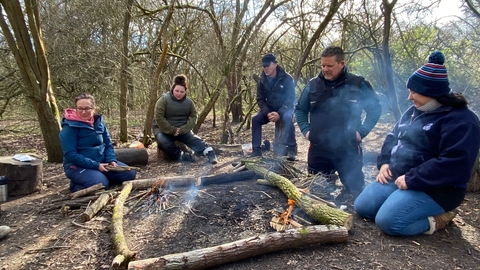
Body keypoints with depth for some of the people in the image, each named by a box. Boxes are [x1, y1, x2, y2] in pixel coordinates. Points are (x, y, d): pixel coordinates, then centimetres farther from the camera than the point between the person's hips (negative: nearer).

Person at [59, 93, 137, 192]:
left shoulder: (99, 122, 3)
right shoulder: (70, 127, -15)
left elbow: (108, 144, 9)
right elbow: (70, 155, -19)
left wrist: (112, 160, -10)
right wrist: (95, 165, -22)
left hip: (102, 162, 6)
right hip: (78, 166, -6)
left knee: (130, 173, -5)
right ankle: (76, 185, 0)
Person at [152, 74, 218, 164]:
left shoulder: (189, 102, -2)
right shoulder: (163, 100, -16)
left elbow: (193, 117, -4)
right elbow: (159, 118, -20)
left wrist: (182, 129, -18)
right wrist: (172, 130, -22)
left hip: (182, 129, 3)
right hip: (164, 129, -3)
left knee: (194, 139, -21)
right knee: (163, 142, -34)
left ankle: (209, 152, -35)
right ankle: (181, 156, -22)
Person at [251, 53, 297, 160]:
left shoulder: (286, 78, -17)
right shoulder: (262, 81, -4)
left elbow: (290, 99, -18)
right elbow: (260, 99, -1)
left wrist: (279, 113, -29)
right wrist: (267, 113, -19)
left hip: (285, 108, -4)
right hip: (270, 109, 4)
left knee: (287, 118, -37)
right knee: (255, 119, -18)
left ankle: (291, 149, -30)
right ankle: (256, 150, -11)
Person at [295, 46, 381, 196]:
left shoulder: (358, 85, -3)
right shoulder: (313, 85, 3)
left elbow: (375, 109, 5)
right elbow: (300, 109, 15)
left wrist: (362, 131, -6)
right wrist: (305, 130, 3)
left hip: (349, 149, -2)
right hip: (318, 149, 2)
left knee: (353, 190, 9)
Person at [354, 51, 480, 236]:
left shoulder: (460, 120, -16)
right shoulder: (415, 111, 11)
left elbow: (454, 164, -26)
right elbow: (393, 137, 19)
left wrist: (411, 179, -24)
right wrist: (384, 163, 1)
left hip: (434, 189, -9)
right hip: (398, 178, 9)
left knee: (388, 221, -25)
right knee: (361, 207, 1)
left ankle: (436, 219, 1)